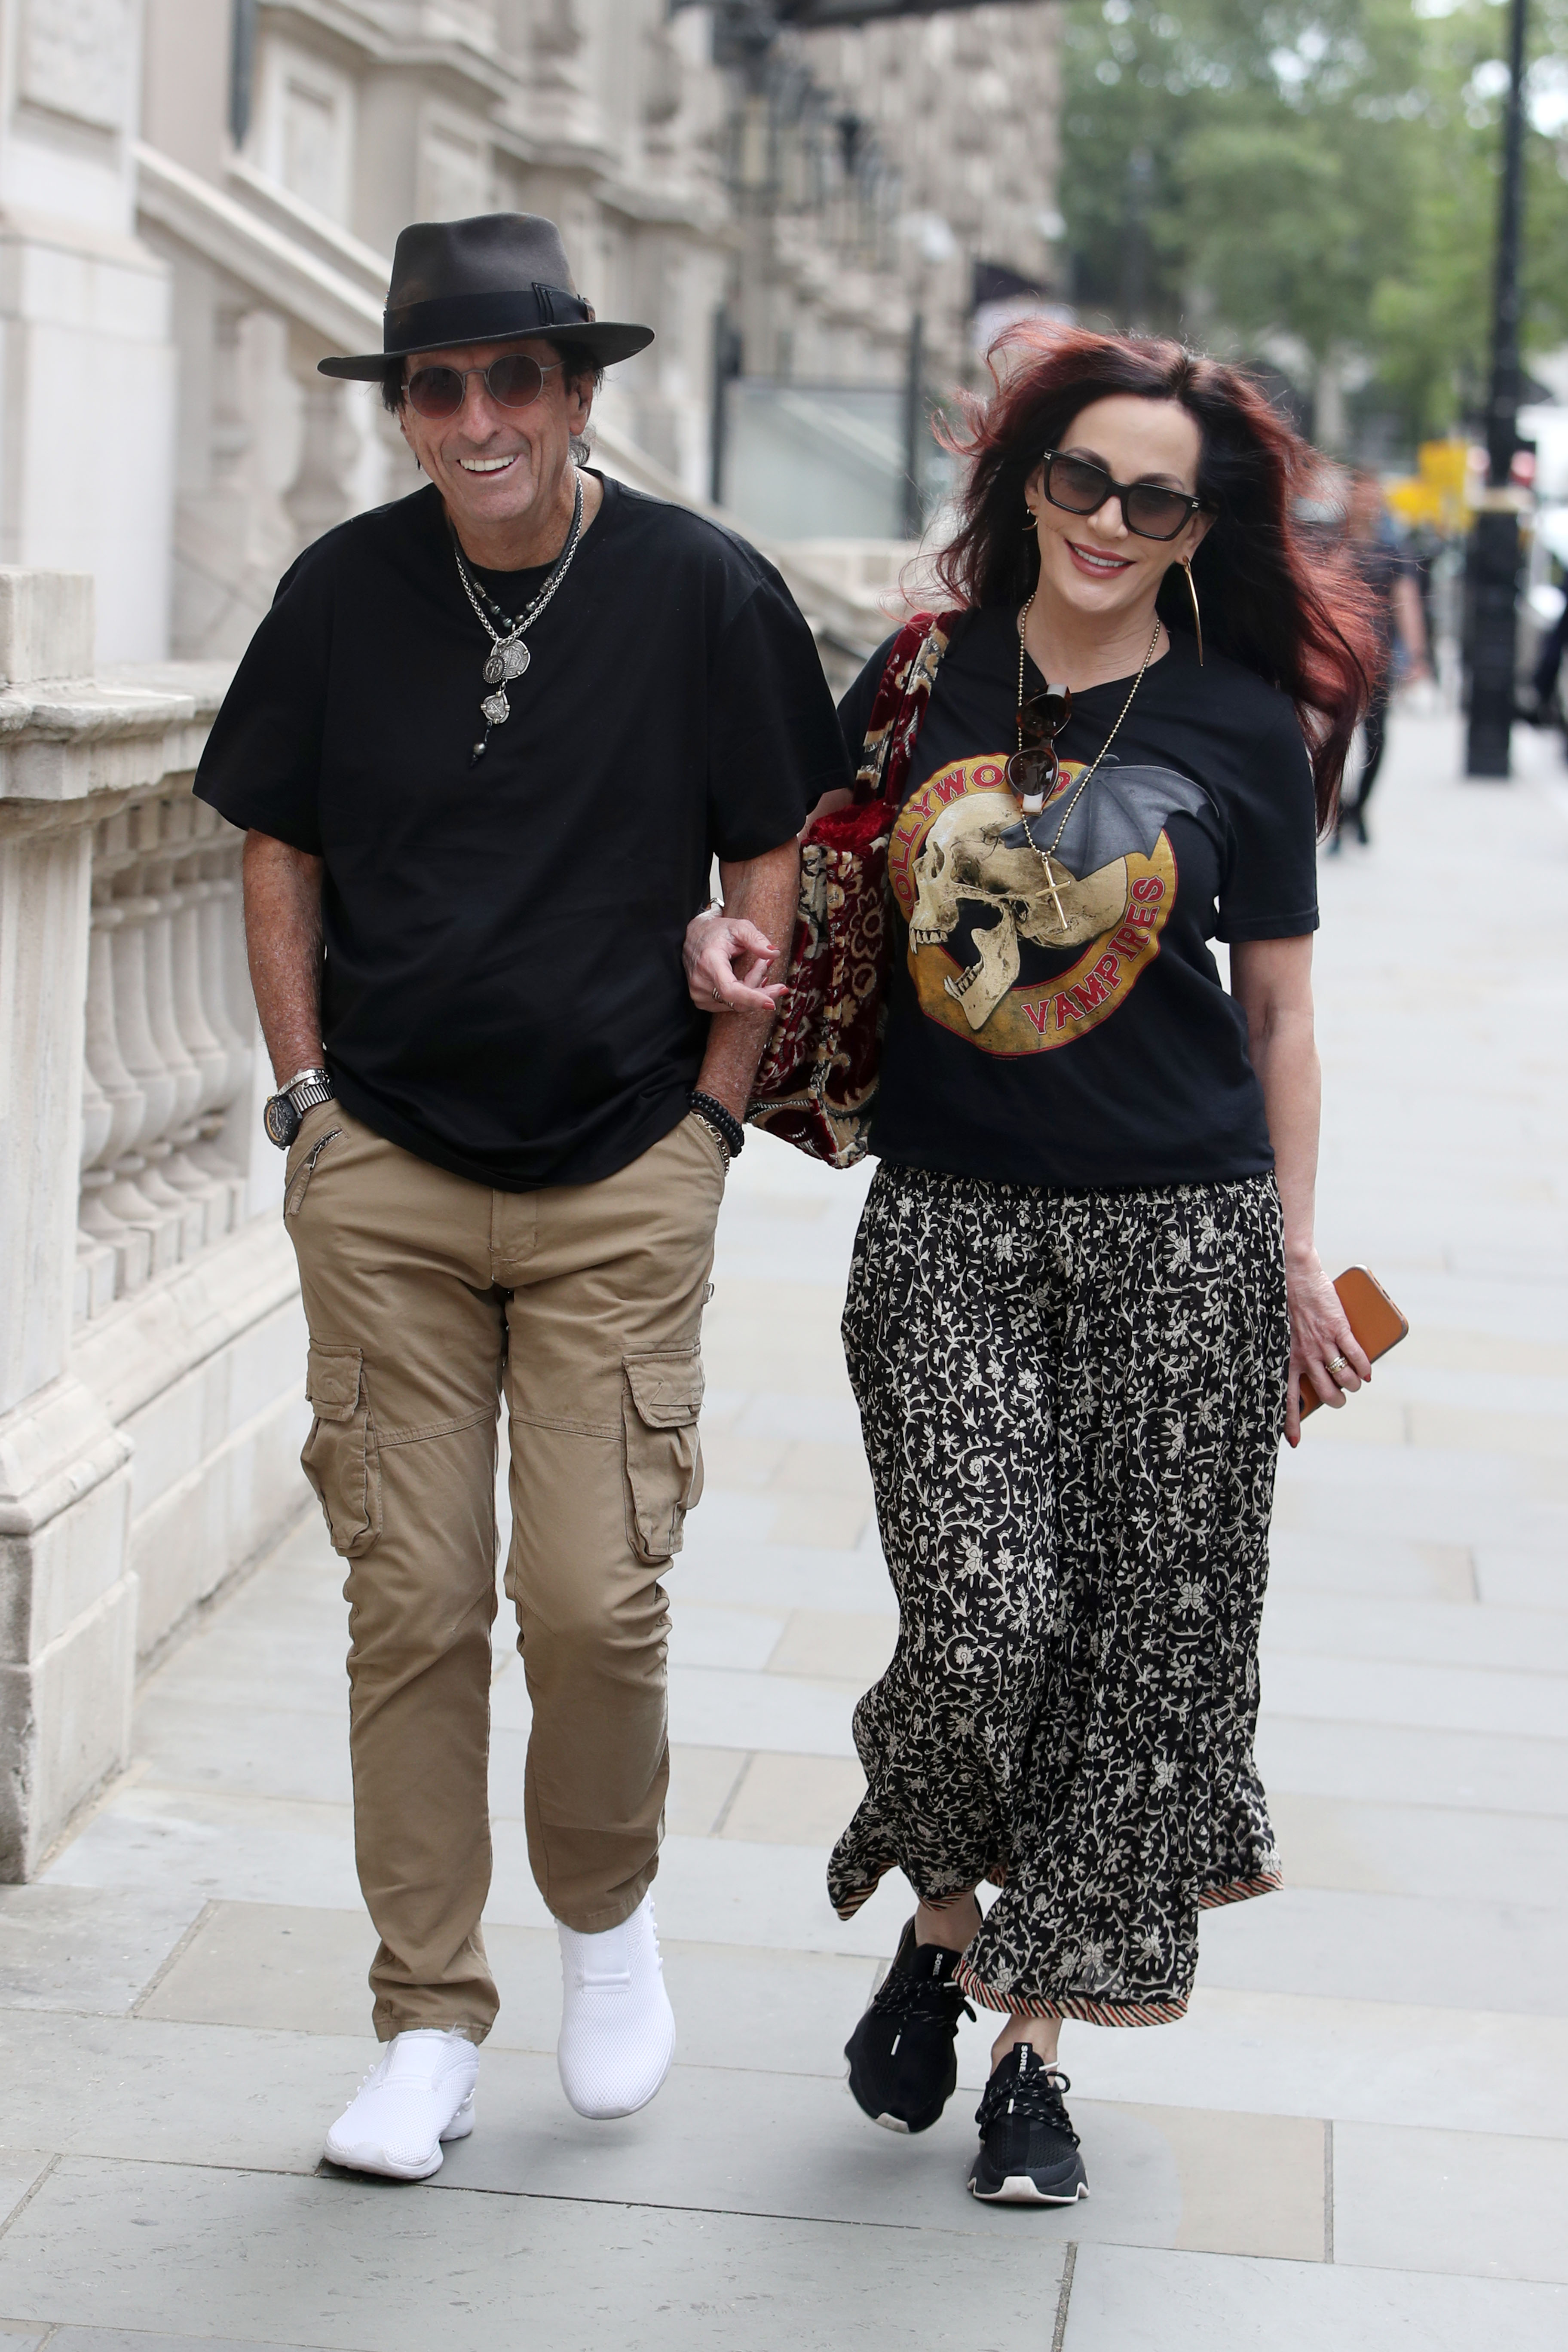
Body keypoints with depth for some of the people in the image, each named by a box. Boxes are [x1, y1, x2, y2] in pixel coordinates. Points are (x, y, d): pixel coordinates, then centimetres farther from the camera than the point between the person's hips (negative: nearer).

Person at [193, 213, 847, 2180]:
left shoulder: (705, 594, -3)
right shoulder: (344, 592, 2)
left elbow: (771, 855, 5)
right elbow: (279, 854, 12)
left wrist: (712, 1107, 0)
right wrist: (304, 1093, 5)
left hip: (621, 1175, -1)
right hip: (384, 1173, 2)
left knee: (595, 1596, -7)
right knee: (410, 1597, 2)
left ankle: (608, 1913, 24)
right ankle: (428, 2023, 14)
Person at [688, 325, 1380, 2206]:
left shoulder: (1245, 728, 1)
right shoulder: (926, 678, 5)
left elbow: (1280, 1006, 7)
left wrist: (1295, 1250, 4)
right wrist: (720, 934, -3)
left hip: (1181, 1236, 0)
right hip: (945, 1222, 0)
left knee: (1138, 1643, 2)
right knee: (985, 1625, -11)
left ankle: (1032, 2044, 17)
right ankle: (941, 1922, 21)